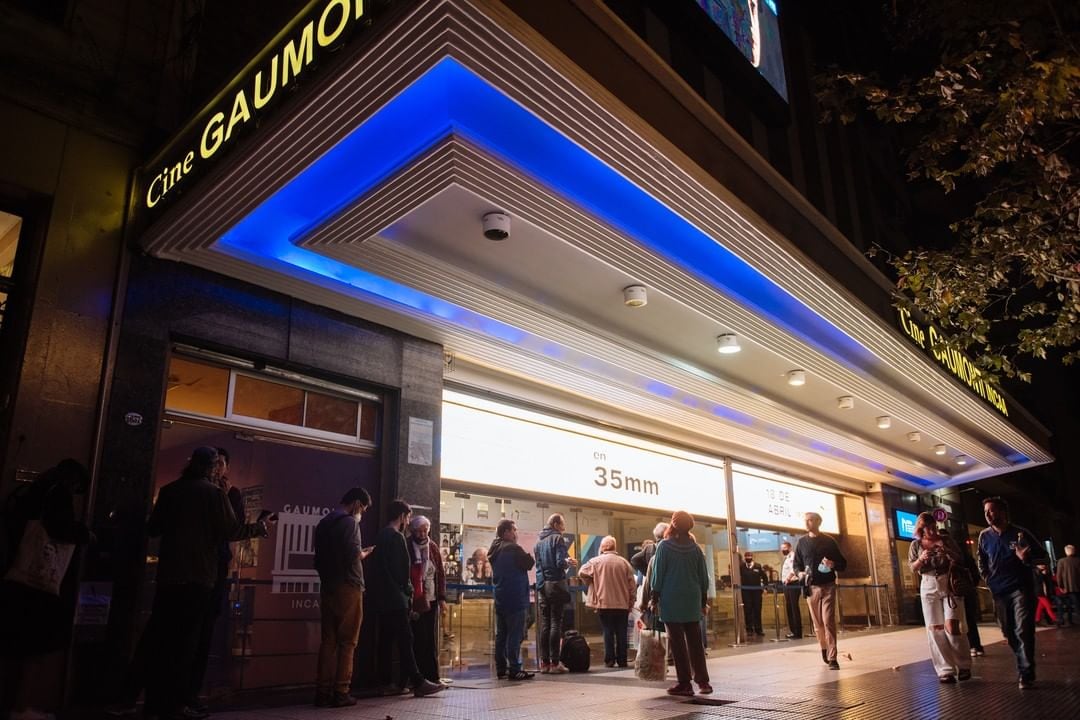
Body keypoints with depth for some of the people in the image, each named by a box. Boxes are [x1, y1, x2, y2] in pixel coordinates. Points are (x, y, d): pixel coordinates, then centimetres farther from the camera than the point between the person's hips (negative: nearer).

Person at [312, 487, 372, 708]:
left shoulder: (323, 523, 16)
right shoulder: (349, 522, -10)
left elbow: (319, 558, 19)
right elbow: (353, 554, -20)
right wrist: (364, 554, 0)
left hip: (328, 588, 8)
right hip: (348, 587, -7)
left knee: (328, 640, 8)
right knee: (347, 642, -2)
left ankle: (323, 692, 7)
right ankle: (340, 693, -1)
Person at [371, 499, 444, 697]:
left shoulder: (381, 536, 15)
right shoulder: (397, 537, -14)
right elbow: (402, 569, -17)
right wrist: (408, 592, -4)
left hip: (383, 597, 9)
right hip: (396, 598, -9)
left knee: (386, 641, 9)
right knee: (405, 640, -8)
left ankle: (386, 684, 12)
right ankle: (418, 683, -6)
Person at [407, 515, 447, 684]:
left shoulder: (433, 547, 9)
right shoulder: (407, 547, -3)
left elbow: (441, 573, 10)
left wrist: (442, 598, 4)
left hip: (431, 600, 4)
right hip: (414, 601, -4)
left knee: (432, 640, 7)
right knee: (418, 640, -4)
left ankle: (432, 676, 14)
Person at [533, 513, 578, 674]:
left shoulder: (538, 541, 15)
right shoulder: (557, 538, -6)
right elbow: (561, 562, -16)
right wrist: (568, 563, 6)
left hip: (542, 585, 6)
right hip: (556, 584, -6)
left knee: (544, 624, 8)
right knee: (556, 623, -3)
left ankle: (544, 662, 8)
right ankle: (554, 663, -3)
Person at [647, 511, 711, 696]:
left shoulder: (664, 546, -7)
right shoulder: (695, 548, 4)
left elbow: (657, 575, -7)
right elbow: (703, 577, 8)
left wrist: (654, 599, 0)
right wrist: (704, 601, 16)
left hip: (671, 600, -4)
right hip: (692, 601, 4)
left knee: (677, 643, 2)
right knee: (695, 642, 10)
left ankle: (684, 684, 3)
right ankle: (703, 682, 10)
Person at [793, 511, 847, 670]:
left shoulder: (829, 541, 2)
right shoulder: (802, 542, 6)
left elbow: (843, 564, 5)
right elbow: (796, 563, 11)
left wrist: (833, 564, -16)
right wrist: (800, 573, -11)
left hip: (828, 586, -2)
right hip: (811, 587, 2)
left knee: (828, 621, -10)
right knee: (817, 623, 8)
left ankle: (832, 658, -7)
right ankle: (824, 649, 30)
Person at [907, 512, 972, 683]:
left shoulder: (946, 540, 2)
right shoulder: (916, 544, 5)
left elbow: (960, 560, 3)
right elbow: (912, 568, 3)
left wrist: (946, 550, -16)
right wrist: (921, 559, -17)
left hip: (950, 585, -2)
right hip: (929, 588, 2)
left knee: (952, 626, -12)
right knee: (935, 629, -1)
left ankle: (963, 665, 4)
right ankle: (945, 670, 4)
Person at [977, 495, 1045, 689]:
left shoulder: (1019, 533, -6)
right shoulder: (984, 536, 5)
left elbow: (1041, 554, 1)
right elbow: (981, 560, 20)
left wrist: (1027, 557, -19)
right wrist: (988, 579, 10)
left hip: (1021, 588, -4)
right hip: (999, 591, 4)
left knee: (1023, 630, -10)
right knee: (1008, 632, 9)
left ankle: (1026, 674, -6)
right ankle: (1024, 665, 23)